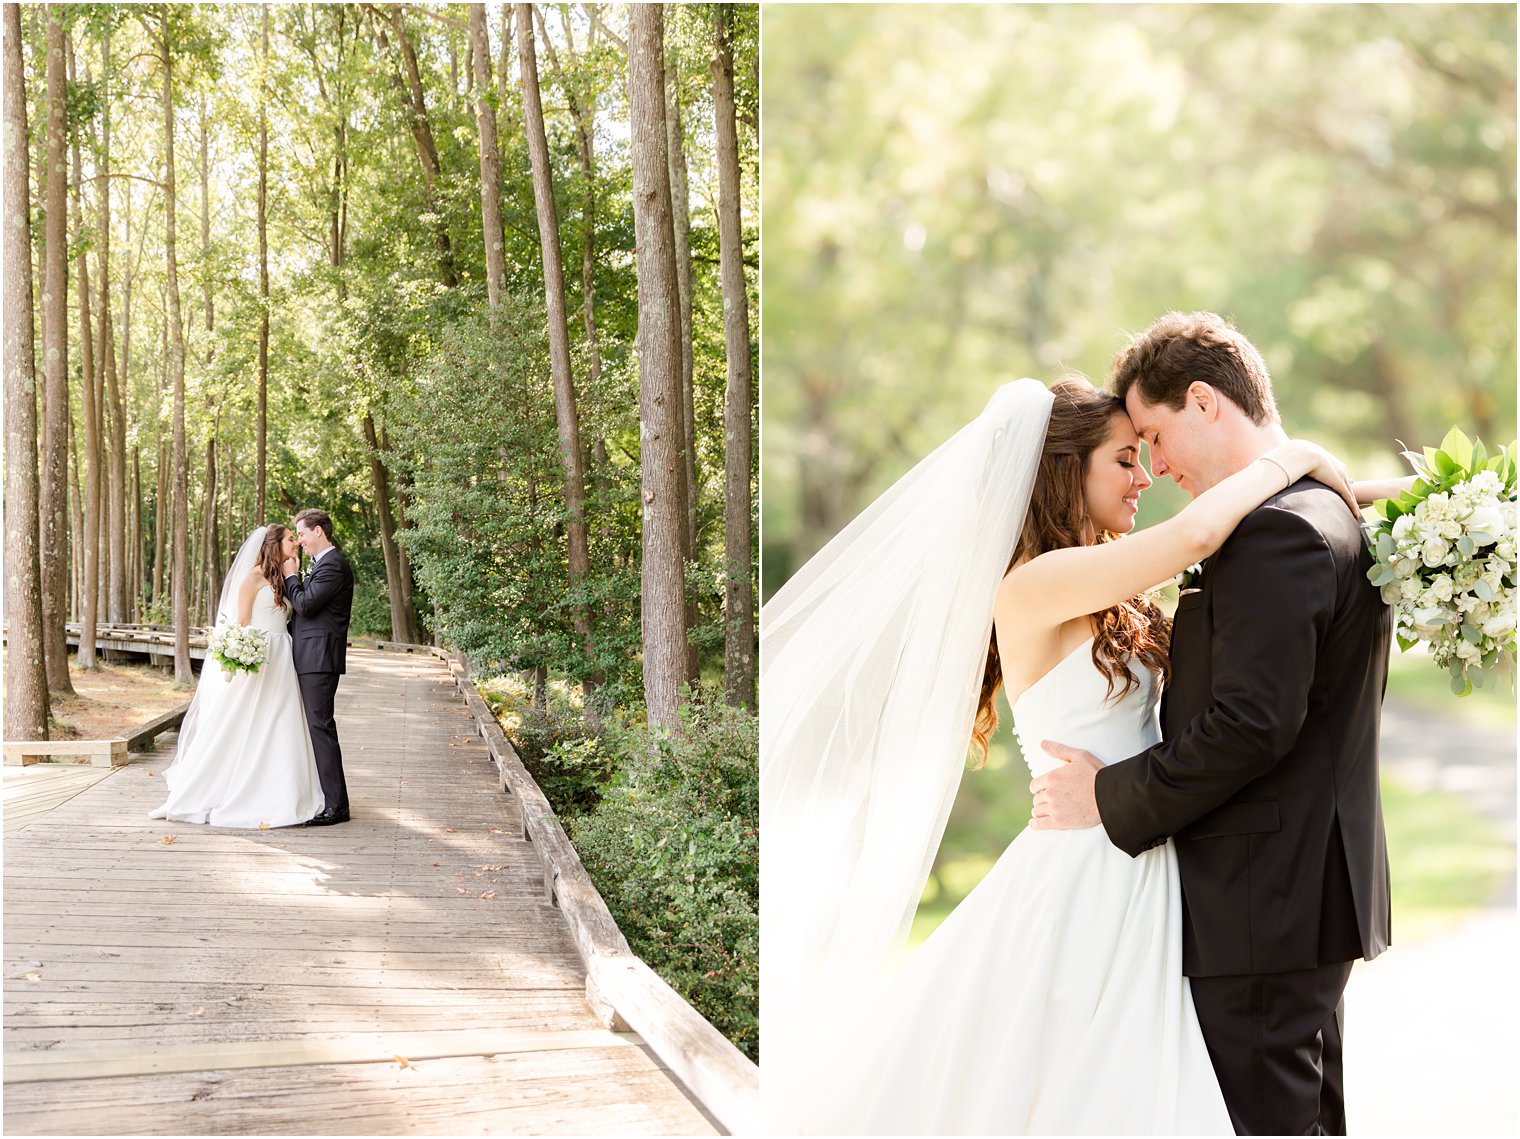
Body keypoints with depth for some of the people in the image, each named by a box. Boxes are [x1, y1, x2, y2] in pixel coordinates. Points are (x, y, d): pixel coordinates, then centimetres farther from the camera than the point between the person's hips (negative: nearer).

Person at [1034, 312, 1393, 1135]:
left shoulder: (1276, 530, -19)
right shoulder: (1337, 517, 14)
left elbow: (1251, 725, -25)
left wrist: (1111, 798, -15)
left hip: (1263, 905, -11)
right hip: (1317, 886, 11)